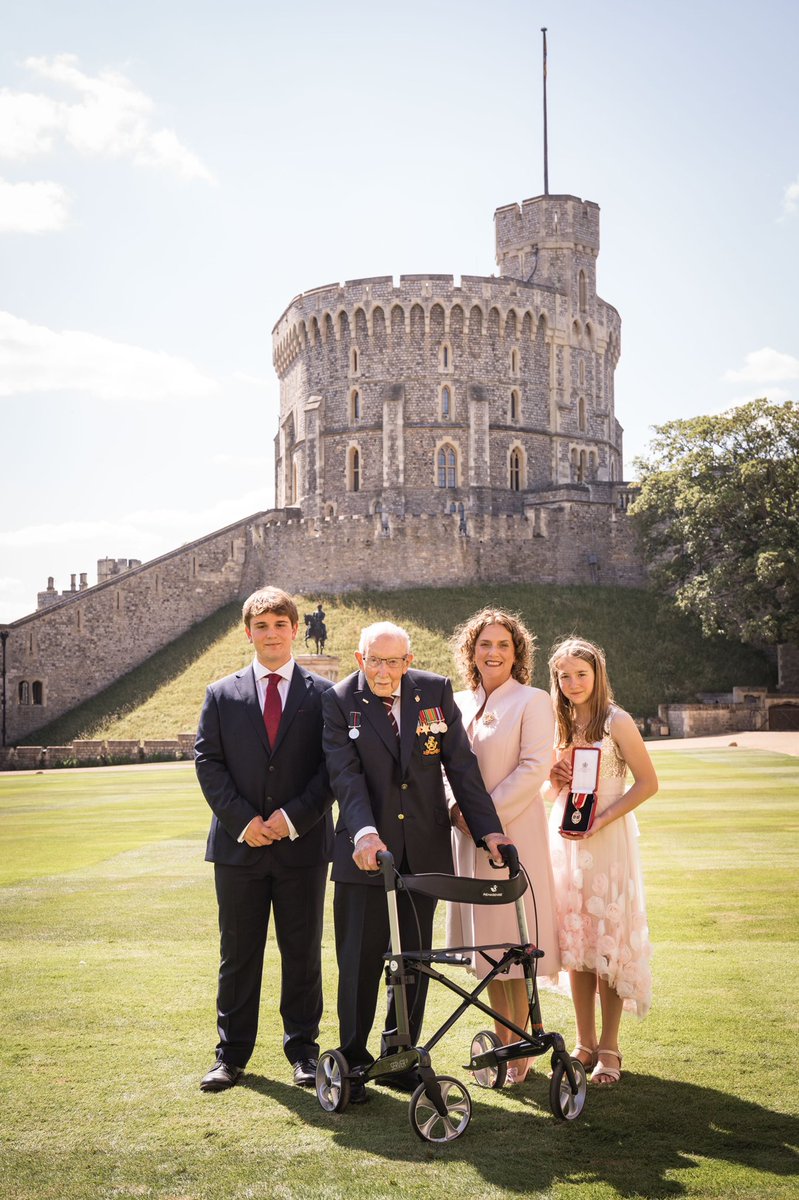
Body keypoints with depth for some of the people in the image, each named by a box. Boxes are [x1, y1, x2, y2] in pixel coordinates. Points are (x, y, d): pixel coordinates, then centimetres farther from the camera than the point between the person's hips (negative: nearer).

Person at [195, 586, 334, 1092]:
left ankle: (303, 1050, 21)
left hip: (303, 844, -1)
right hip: (239, 844, 1)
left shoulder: (324, 693, 3)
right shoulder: (222, 695, 7)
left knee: (303, 953, 8)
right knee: (238, 955, 9)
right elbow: (208, 764, 2)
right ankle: (232, 1054, 19)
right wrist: (243, 820, -10)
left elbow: (334, 766, -2)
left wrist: (294, 817, -12)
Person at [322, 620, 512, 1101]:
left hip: (424, 849, 2)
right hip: (367, 849, -2)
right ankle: (352, 1060, 15)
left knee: (416, 956, 10)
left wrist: (488, 827, -9)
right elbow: (346, 774, -16)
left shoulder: (436, 691, 0)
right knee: (360, 958, 2)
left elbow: (461, 763, -1)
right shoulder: (340, 701, -6)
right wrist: (364, 832, -31)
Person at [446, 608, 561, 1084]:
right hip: (468, 833, 6)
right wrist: (455, 808, -1)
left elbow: (535, 768, -13)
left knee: (515, 939, -2)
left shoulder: (532, 701, -5)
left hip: (514, 832, -6)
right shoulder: (459, 703, 12)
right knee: (486, 940, 10)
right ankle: (503, 1044, 21)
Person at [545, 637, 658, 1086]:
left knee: (608, 942, -4)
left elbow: (648, 783, -10)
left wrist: (601, 820, -18)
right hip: (565, 840, 6)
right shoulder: (559, 725, 10)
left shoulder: (616, 721, -8)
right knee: (576, 943, 8)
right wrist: (555, 777, -3)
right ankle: (585, 1044, 18)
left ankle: (609, 1049, 6)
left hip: (607, 840, -5)